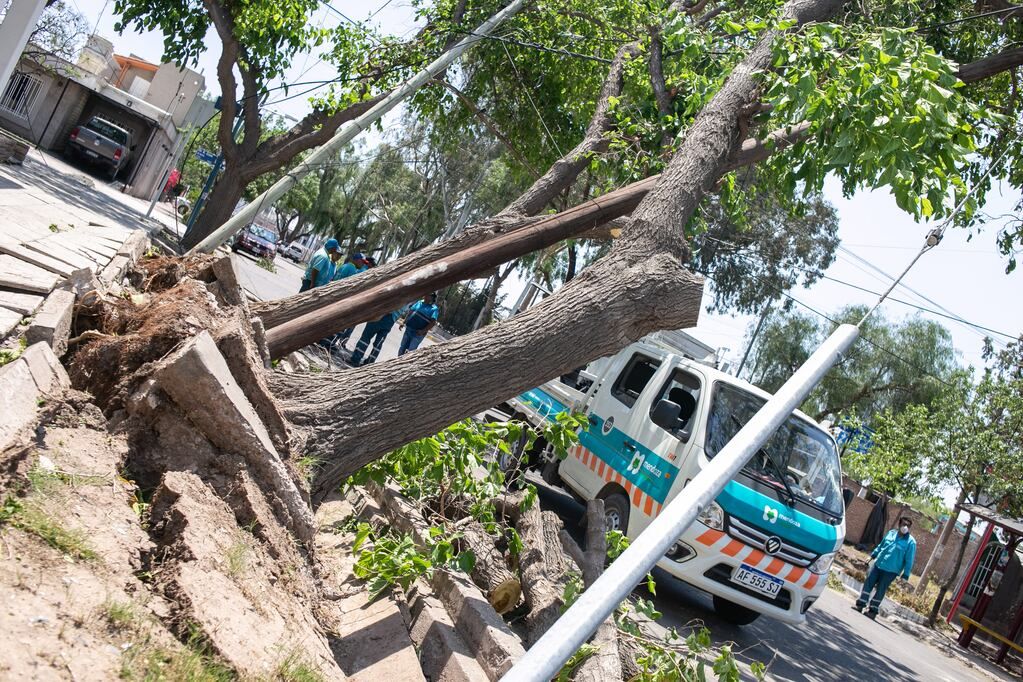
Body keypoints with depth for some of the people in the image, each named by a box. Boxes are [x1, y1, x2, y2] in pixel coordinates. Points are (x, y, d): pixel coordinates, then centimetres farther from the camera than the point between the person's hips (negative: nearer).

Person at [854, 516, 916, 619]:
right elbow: (881, 545, 18)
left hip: (891, 571, -5)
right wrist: (872, 555, 19)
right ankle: (860, 604, 13)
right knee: (868, 583, 4)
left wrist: (905, 575, -12)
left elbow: (909, 560, -10)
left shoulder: (910, 541, -10)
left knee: (880, 590, 1)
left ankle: (873, 610, 13)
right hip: (878, 564, 5)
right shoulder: (891, 533, 5)